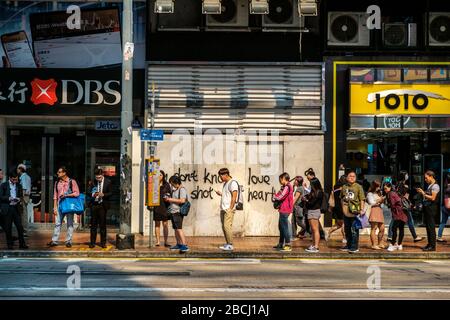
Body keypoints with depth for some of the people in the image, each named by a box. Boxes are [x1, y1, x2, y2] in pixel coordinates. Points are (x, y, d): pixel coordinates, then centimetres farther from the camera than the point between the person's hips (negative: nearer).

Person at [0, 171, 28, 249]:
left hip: (16, 208, 3)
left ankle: (22, 244, 5)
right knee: (8, 228, 2)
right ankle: (9, 244, 10)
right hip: (7, 208, -3)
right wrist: (9, 198, -17)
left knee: (20, 226, -1)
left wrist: (19, 199, -7)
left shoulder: (19, 185, 10)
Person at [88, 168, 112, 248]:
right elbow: (89, 192, 9)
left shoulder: (108, 182, -1)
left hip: (103, 205, -1)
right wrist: (93, 194, -13)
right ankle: (92, 242, 9)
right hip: (94, 205, 1)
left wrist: (103, 195, -17)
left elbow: (110, 193, 0)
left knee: (103, 224, 3)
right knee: (93, 224, 3)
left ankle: (103, 242, 10)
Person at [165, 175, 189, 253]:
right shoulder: (174, 190, 18)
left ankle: (185, 245, -21)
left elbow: (182, 200, -21)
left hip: (178, 212, -10)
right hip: (173, 212, 10)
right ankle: (179, 244, 22)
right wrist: (168, 198, 9)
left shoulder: (182, 189, -11)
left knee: (179, 228, -17)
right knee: (175, 228, 14)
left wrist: (171, 199, -15)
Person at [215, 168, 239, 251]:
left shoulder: (233, 183, -9)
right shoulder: (225, 184, 19)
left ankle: (230, 245, -11)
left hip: (229, 209, -9)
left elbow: (234, 197, -14)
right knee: (224, 227, 6)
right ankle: (228, 244, 10)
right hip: (223, 209, 9)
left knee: (227, 226, -14)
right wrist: (220, 194, 9)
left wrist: (230, 209, -18)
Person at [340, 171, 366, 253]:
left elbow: (362, 199, -4)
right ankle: (349, 245, 26)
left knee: (354, 230, -7)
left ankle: (354, 247, -2)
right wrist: (343, 207, 15)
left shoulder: (358, 187, -2)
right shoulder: (344, 187, 11)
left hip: (355, 211, -5)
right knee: (347, 229, 13)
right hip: (346, 212, 5)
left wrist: (362, 209, -11)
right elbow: (342, 198, 21)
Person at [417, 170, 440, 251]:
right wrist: (422, 192, 7)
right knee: (428, 227, 12)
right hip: (427, 208, 9)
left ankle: (432, 246, -4)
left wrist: (423, 194, -14)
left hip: (431, 208, -9)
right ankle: (429, 244, 18)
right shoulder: (429, 186, 16)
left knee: (431, 227, -7)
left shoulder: (435, 186, -11)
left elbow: (433, 198, -18)